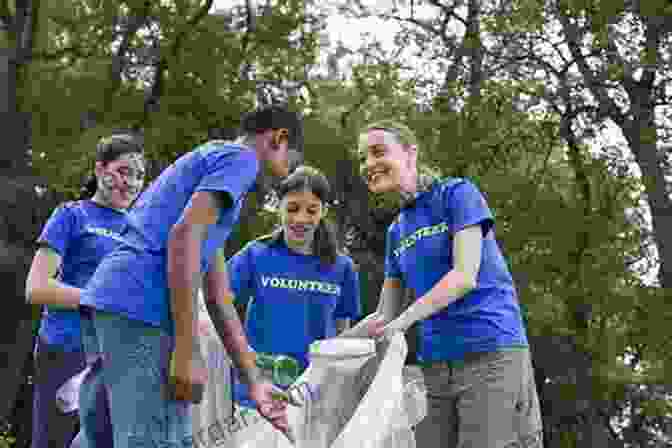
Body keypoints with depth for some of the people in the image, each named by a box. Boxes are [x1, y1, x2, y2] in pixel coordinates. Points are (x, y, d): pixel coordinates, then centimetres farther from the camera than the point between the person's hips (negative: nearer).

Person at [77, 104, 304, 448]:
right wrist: (186, 353, -18)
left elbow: (218, 299, 28)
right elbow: (184, 235, -16)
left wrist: (254, 382, 27)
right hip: (141, 305, -10)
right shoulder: (240, 158, 3)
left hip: (109, 299, 10)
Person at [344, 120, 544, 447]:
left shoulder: (457, 193, -2)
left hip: (491, 353, -6)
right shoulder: (396, 232, 16)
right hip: (435, 365, 6)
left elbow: (465, 276, -14)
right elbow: (385, 315, 16)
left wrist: (404, 320, -24)